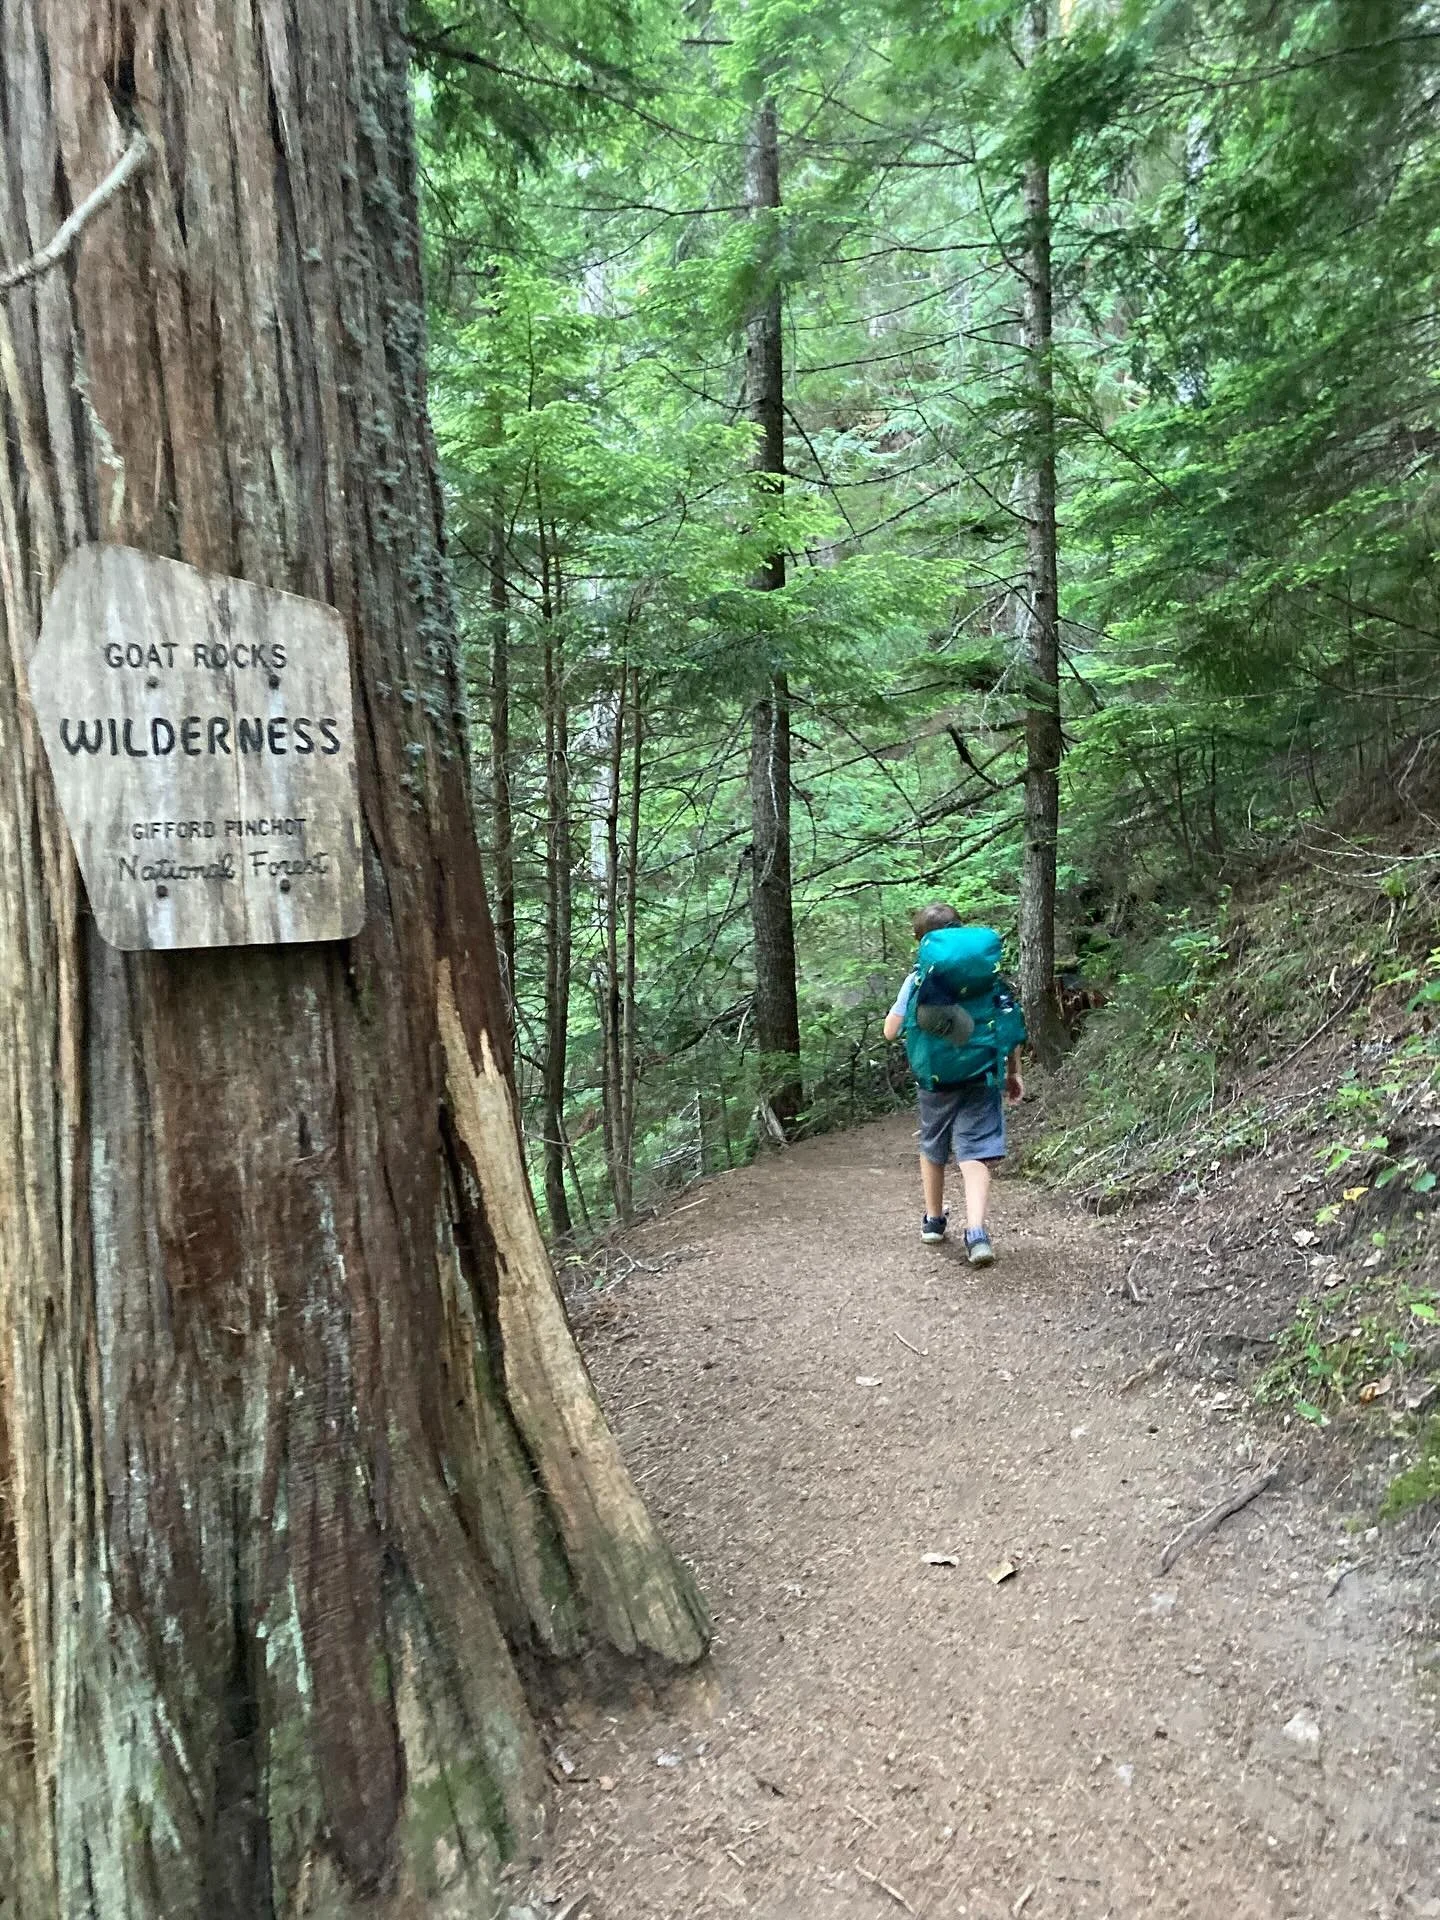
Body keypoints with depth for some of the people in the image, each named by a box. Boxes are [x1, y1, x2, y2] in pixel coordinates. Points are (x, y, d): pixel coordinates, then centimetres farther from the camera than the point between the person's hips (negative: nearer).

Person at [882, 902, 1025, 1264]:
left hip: (935, 1081, 0)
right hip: (982, 1078, 0)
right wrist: (1014, 1073, 10)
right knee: (975, 1154, -1)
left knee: (932, 1150, 20)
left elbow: (891, 1031, -4)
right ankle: (977, 1232, -19)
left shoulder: (918, 979, -5)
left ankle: (934, 1220, 37)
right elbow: (1010, 1025, 0)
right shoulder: (988, 973, 0)